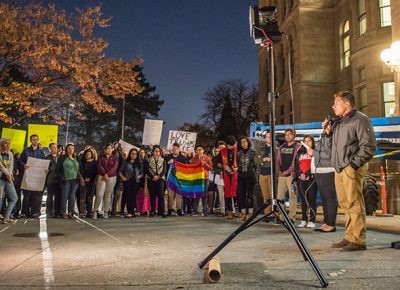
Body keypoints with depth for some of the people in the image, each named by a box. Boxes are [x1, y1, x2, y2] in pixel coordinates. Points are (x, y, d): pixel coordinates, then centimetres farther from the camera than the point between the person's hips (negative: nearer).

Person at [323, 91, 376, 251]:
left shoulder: (360, 119, -5)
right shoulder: (338, 123, 21)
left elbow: (369, 146, -13)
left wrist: (354, 165, -17)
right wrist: (328, 132, 12)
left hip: (352, 168, -9)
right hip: (339, 169, 9)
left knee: (355, 204, -8)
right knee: (345, 204, 11)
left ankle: (358, 240, -3)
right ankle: (349, 238, 19)